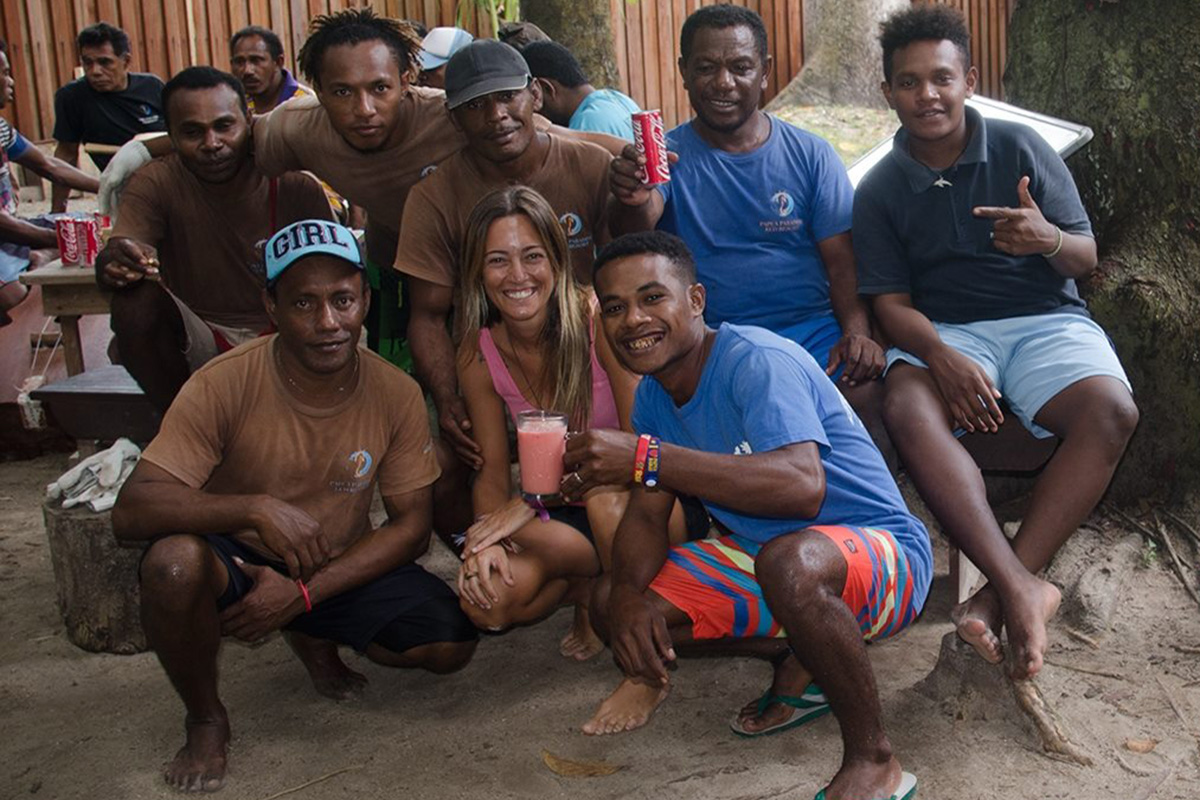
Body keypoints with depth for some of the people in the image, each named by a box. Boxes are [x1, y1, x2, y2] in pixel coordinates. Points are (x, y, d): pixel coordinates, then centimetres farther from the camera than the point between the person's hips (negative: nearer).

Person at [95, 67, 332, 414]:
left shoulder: (296, 187, -7)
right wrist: (114, 261, -45)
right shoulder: (156, 184, -5)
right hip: (196, 343, 2)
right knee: (135, 297, -27)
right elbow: (120, 250, -19)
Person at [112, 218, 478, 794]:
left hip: (340, 569, 3)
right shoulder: (226, 385, -20)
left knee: (453, 642, -17)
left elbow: (411, 524, -7)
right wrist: (256, 509, -39)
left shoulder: (395, 393, -11)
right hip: (236, 563, -3)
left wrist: (304, 592, -20)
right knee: (174, 561, -36)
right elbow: (130, 512, -25)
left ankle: (315, 639, 16)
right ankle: (205, 719, -4)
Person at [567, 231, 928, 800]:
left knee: (789, 560, -42)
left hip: (884, 553, -8)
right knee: (609, 605, 0)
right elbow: (645, 516, 2)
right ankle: (796, 660, 12)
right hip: (758, 555, 8)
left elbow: (802, 486, -39)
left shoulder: (759, 361, -23)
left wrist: (646, 457, -40)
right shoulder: (653, 396, 3)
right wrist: (629, 592, -20)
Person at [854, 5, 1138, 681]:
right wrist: (943, 357, -24)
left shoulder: (1021, 148, 4)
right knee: (909, 410, -35)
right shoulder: (880, 190, 6)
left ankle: (1003, 589, -33)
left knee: (1111, 410, -31)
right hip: (943, 333, 0)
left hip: (1045, 320, 1)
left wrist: (1048, 239, -23)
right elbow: (892, 302, -2)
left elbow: (1085, 259, 3)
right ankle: (1024, 588, -40)